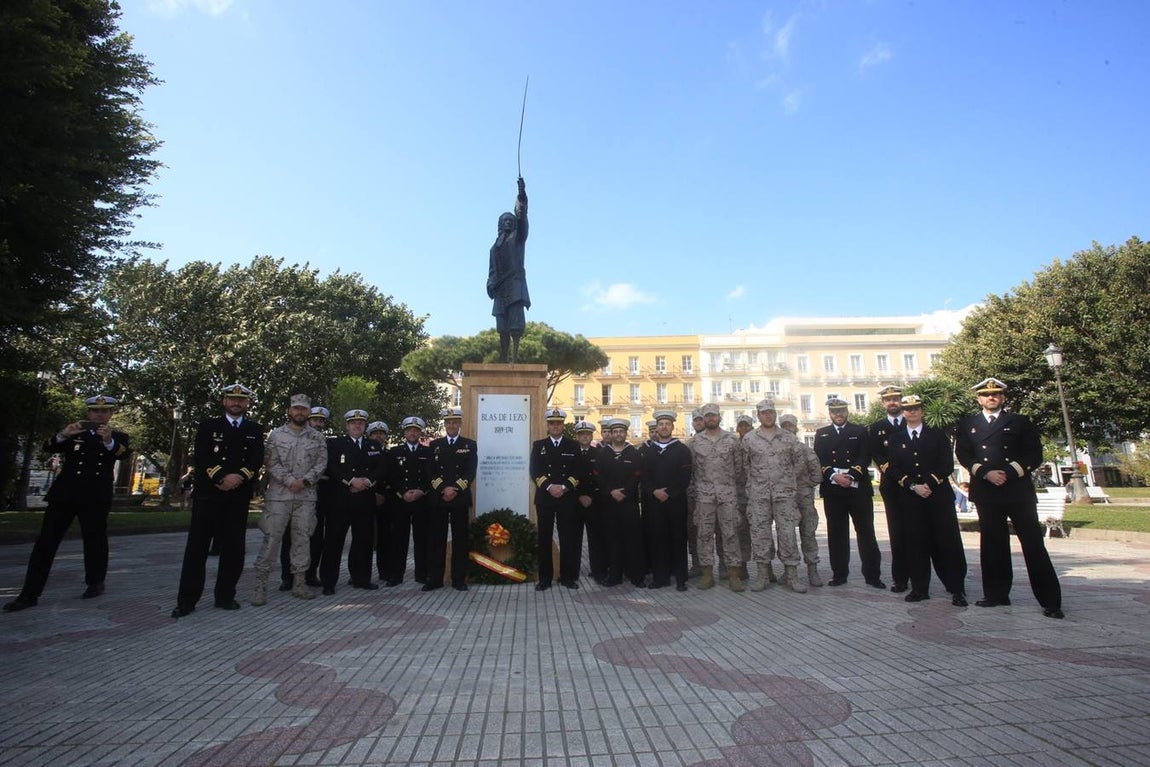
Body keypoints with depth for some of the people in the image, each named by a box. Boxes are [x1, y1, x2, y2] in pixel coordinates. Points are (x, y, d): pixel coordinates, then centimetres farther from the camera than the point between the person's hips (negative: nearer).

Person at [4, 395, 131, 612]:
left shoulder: (118, 437, 5)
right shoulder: (74, 432, 14)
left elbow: (123, 454, -15)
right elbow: (49, 447, 0)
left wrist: (109, 440, -36)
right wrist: (63, 435, -22)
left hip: (95, 498, -2)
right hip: (64, 494, 3)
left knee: (95, 541, 6)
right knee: (45, 542, 1)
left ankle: (95, 583, 23)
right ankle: (30, 594, 6)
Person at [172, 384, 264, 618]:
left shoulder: (255, 430, 11)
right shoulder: (208, 425, 8)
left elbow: (257, 460, 1)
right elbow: (201, 457, -5)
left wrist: (238, 477, -16)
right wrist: (222, 478, -16)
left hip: (239, 497, 1)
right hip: (207, 494, -1)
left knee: (233, 548, 4)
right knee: (197, 546, 2)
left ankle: (225, 596, 15)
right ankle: (186, 600, 9)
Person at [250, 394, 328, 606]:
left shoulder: (318, 438, 8)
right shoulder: (276, 434, 4)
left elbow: (321, 463, 2)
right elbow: (271, 463, -3)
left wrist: (304, 481, -11)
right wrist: (290, 481, -13)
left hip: (306, 496, 2)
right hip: (278, 495, -2)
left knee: (302, 539, 7)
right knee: (271, 539, -2)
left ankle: (299, 583, 16)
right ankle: (260, 585, 6)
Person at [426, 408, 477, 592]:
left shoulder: (470, 445, 7)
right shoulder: (434, 445, 12)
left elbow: (470, 471, -2)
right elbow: (431, 471, 3)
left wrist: (455, 489, -13)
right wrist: (443, 489, -11)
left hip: (460, 498, -1)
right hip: (437, 498, 1)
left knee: (460, 539, 2)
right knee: (436, 539, 3)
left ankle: (459, 579, 9)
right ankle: (434, 579, 11)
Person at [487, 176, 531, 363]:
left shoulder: (518, 237, 9)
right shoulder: (496, 245, 23)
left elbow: (522, 218, -7)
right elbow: (492, 268, 20)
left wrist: (522, 194, -21)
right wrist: (491, 285, 5)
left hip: (515, 282, -5)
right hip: (501, 286, 5)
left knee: (515, 319, -16)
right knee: (502, 325, 2)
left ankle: (515, 354, -24)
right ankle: (503, 357, 2)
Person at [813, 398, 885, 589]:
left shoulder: (860, 431, 10)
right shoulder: (821, 434, 13)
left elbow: (865, 458, 0)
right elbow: (818, 460, 4)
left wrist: (851, 476, -15)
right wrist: (834, 476, -12)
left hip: (858, 488, -1)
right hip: (832, 491, 1)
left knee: (866, 532, 2)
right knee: (837, 533, 4)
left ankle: (872, 574, 10)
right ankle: (839, 573, 12)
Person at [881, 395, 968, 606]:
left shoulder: (938, 434, 8)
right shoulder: (894, 439, 10)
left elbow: (947, 464, -1)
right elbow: (892, 469, 3)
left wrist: (929, 484, -12)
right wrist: (913, 486, -10)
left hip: (939, 496, -1)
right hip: (910, 499, 1)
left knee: (948, 543, 0)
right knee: (915, 544, 2)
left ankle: (957, 589, 11)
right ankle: (919, 588, 11)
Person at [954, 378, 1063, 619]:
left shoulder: (1019, 422, 9)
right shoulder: (967, 424, 13)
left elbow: (1035, 455, 3)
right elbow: (963, 454, 5)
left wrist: (1010, 473, -11)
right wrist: (986, 473, -10)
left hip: (1018, 490, -1)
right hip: (986, 493, 2)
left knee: (1033, 544, -1)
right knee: (993, 545, 6)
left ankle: (1050, 601, 6)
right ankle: (997, 594, 14)